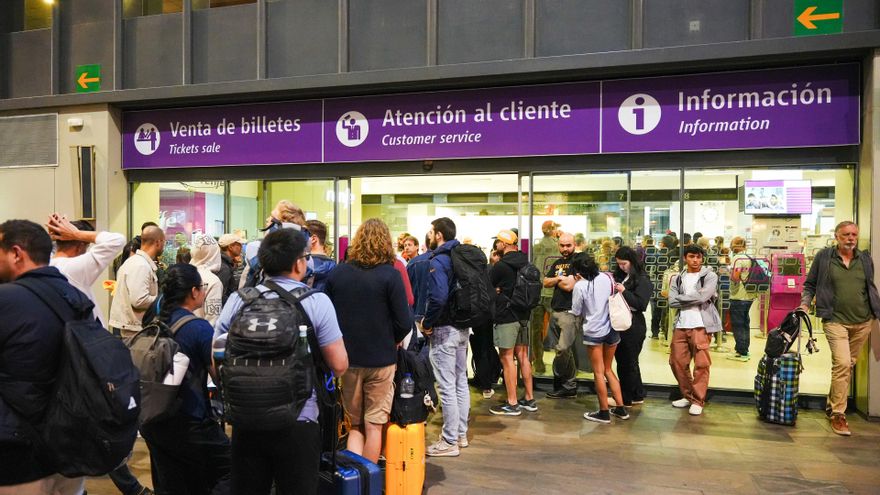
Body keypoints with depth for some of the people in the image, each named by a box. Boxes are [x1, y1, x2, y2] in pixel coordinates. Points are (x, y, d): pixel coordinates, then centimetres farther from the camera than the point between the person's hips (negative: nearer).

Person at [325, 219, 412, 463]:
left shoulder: (336, 274, -1)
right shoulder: (390, 275, -12)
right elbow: (404, 323, -12)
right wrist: (393, 340, 7)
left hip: (347, 359, 3)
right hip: (381, 360, -3)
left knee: (355, 425, 16)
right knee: (374, 425, 10)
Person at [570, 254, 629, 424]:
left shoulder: (580, 286, -11)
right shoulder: (607, 277, 1)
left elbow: (576, 312, -3)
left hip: (594, 332, -5)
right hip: (611, 329, 5)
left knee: (598, 372, 6)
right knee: (608, 369, 19)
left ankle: (604, 413, 12)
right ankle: (620, 408, 20)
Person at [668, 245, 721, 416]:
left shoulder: (710, 276, 0)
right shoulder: (677, 278, 12)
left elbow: (702, 297, -15)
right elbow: (672, 301, -1)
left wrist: (682, 298, -3)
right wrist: (693, 301, -9)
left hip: (701, 325, -5)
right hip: (681, 325, 5)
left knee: (701, 364, -4)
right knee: (677, 361, 8)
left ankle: (698, 401, 8)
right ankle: (687, 395, 24)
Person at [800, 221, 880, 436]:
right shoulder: (823, 257, -1)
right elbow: (810, 284, 6)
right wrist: (805, 304, -8)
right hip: (836, 320, -4)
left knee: (849, 365, 12)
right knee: (842, 364, -14)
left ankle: (832, 405, 27)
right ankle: (838, 414, -5)